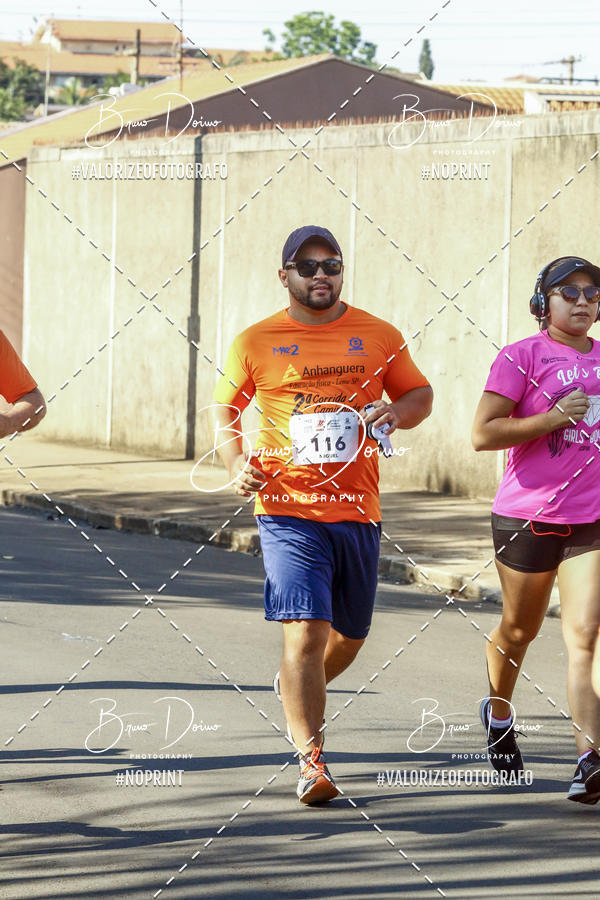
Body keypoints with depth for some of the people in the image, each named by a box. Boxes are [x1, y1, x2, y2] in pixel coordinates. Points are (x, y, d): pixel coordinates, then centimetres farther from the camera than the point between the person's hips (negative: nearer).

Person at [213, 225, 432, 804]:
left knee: (348, 637, 16)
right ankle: (311, 761, -15)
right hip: (288, 511, -3)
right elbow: (225, 410, 11)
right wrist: (236, 464, -8)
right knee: (305, 632, -16)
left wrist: (397, 412, -8)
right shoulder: (256, 342, 2)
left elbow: (420, 393, 15)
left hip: (357, 511, 3)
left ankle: (299, 693, 48)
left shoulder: (378, 336, 7)